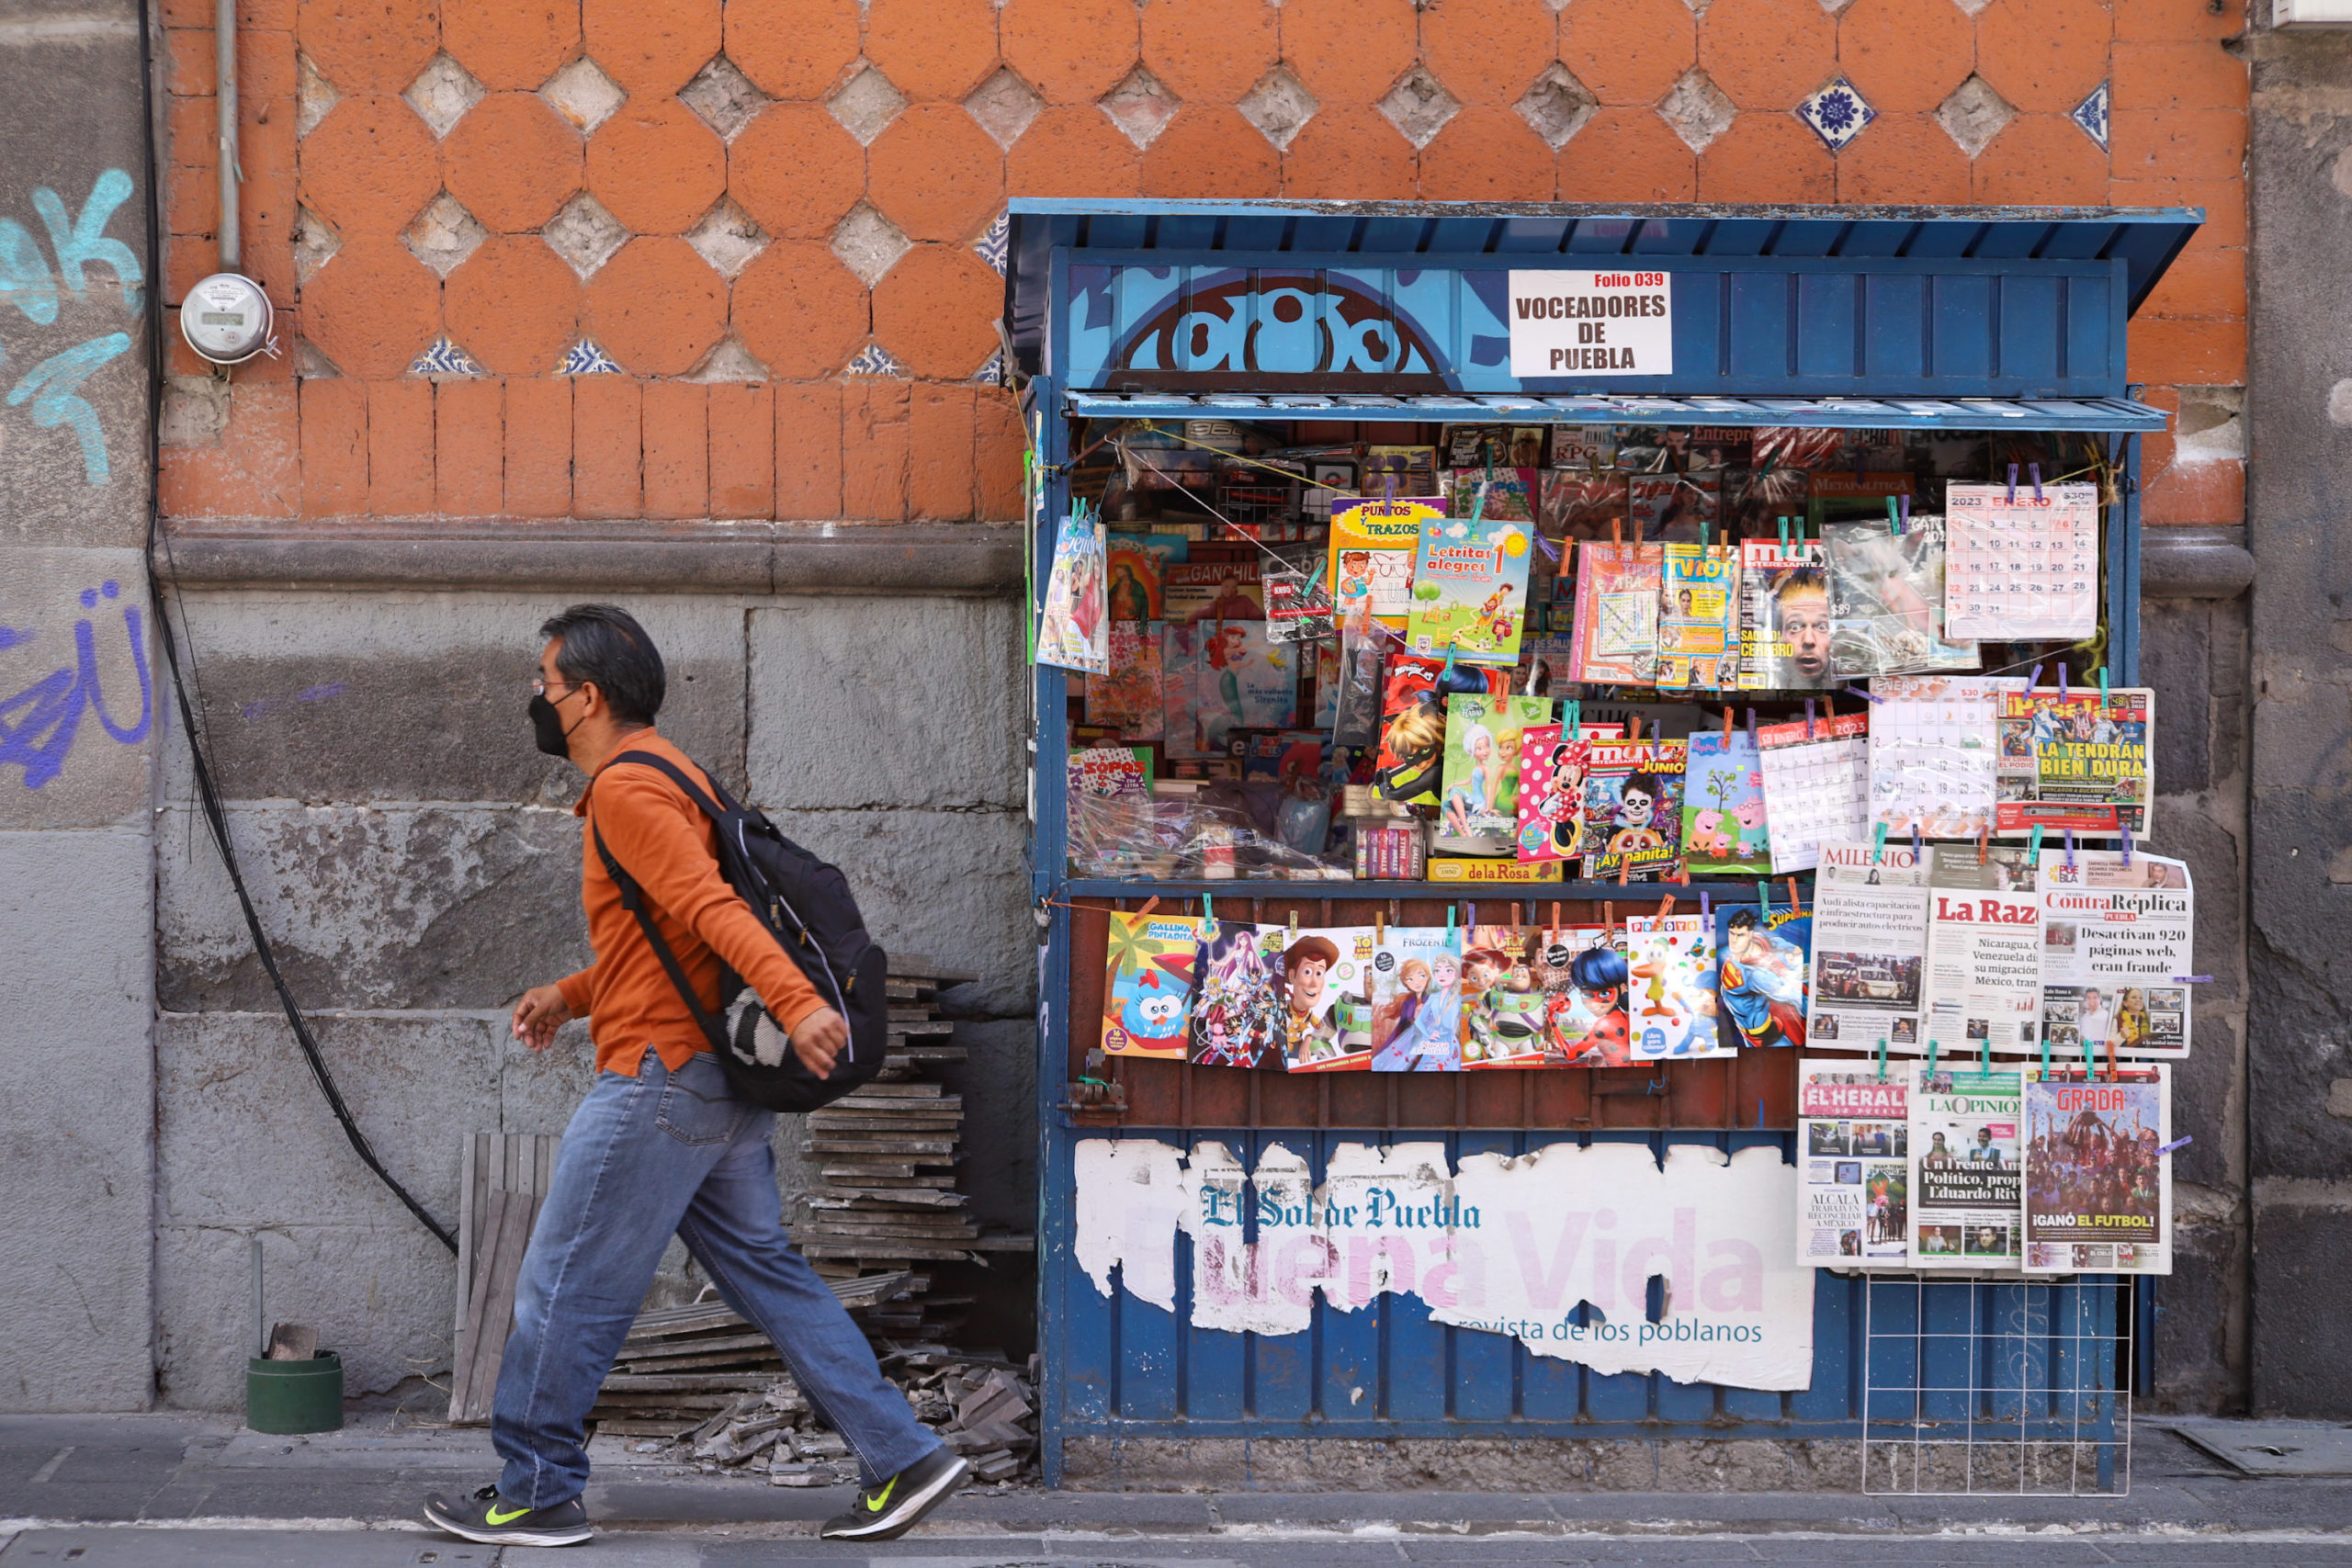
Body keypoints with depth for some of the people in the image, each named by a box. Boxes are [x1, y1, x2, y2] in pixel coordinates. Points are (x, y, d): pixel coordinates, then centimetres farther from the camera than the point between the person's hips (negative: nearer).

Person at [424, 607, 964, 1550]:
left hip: (661, 1078, -10)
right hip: (718, 1080, 10)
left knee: (566, 1289, 2)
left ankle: (534, 1495, 14)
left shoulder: (626, 788, -13)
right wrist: (570, 997, 19)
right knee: (766, 1274, 12)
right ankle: (903, 1461, 11)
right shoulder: (654, 775, 20)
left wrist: (796, 1002, -38)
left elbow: (711, 906, -27)